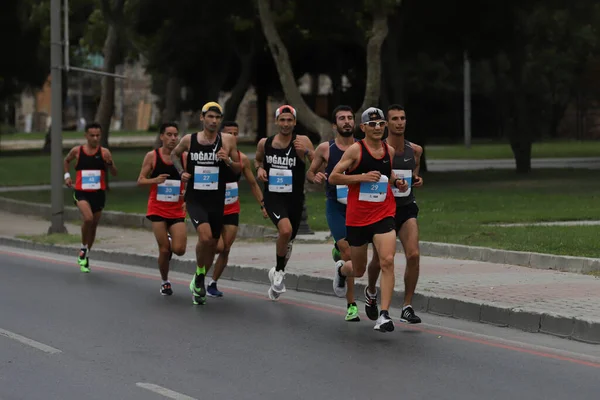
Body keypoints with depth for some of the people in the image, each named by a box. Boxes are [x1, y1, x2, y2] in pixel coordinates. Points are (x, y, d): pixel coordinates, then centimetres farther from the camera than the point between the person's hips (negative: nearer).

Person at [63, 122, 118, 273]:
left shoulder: (104, 152, -4)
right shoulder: (77, 151, -2)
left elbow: (114, 173, -5)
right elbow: (66, 161, 20)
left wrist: (109, 162, -24)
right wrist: (67, 175, 7)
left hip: (98, 193, 2)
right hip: (81, 192, -2)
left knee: (93, 226, 13)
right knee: (88, 218, -28)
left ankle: (85, 257, 34)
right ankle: (83, 248, -5)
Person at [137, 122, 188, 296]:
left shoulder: (185, 156, 1)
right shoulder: (152, 156, -3)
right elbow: (140, 181, -2)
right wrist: (155, 180, -22)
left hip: (177, 210, 1)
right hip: (157, 209, -1)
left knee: (179, 249, -11)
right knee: (164, 250, -4)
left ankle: (169, 244, 26)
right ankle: (165, 282, 19)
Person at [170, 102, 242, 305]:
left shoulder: (227, 141, -2)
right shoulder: (189, 140, -2)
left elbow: (239, 169, 5)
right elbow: (174, 154, 18)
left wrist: (228, 160, -15)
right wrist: (181, 171, 2)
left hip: (216, 201, 2)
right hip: (195, 199, -2)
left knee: (212, 244, 11)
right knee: (205, 237, -25)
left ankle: (198, 282, 34)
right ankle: (199, 274, -1)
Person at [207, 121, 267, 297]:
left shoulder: (243, 159, 0)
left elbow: (253, 184, 10)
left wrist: (263, 205, 4)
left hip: (232, 210, 4)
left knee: (226, 249, 1)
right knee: (218, 246, -16)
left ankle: (213, 284, 15)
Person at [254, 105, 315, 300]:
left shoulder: (302, 141, -7)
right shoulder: (265, 143, 1)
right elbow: (257, 159, 22)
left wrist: (307, 152, -31)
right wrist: (259, 169, 1)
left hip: (295, 198, 1)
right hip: (273, 196, -1)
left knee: (288, 240, 15)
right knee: (285, 230, -28)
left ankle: (278, 273, 42)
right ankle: (279, 271, -8)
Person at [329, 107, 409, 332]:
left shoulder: (390, 151, 7)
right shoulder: (355, 150, -7)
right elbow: (333, 178, -10)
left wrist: (397, 183, 4)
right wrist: (362, 177, -20)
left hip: (384, 215, 2)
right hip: (357, 217, -2)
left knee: (387, 261, -19)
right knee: (359, 270, 12)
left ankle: (384, 315, -19)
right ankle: (342, 269, 51)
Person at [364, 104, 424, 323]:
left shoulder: (415, 150, 3)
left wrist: (417, 180, -1)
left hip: (407, 208, 2)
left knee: (413, 255, -16)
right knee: (379, 260, 11)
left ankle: (407, 307, -8)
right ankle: (371, 292, 44)